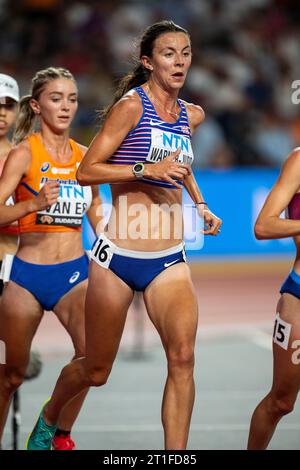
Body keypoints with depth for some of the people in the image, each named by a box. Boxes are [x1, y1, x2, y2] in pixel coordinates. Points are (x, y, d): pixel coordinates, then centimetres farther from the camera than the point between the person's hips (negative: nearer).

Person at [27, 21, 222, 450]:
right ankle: (48, 417, 42)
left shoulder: (192, 115, 10)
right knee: (95, 371, 10)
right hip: (118, 256, -4)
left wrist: (200, 205, 19)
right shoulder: (132, 105, -9)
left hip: (169, 260, 4)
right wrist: (147, 169, -23)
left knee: (182, 357, -20)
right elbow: (86, 172, -13)